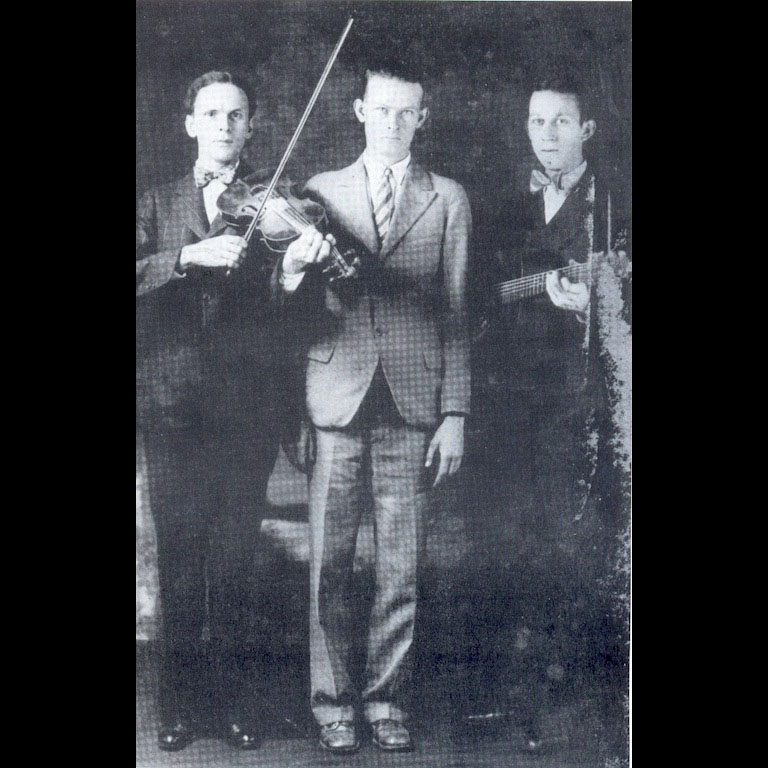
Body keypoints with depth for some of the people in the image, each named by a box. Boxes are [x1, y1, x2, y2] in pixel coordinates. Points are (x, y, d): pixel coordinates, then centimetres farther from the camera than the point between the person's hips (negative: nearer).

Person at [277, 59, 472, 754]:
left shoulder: (448, 200, 9)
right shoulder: (321, 192, 10)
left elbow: (455, 315, 6)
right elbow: (310, 310, 6)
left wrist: (455, 414, 1)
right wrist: (294, 276, -18)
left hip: (413, 404, 0)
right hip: (338, 398, 0)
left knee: (402, 566, 5)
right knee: (330, 564, 3)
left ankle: (386, 696, 20)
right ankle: (332, 700, 18)